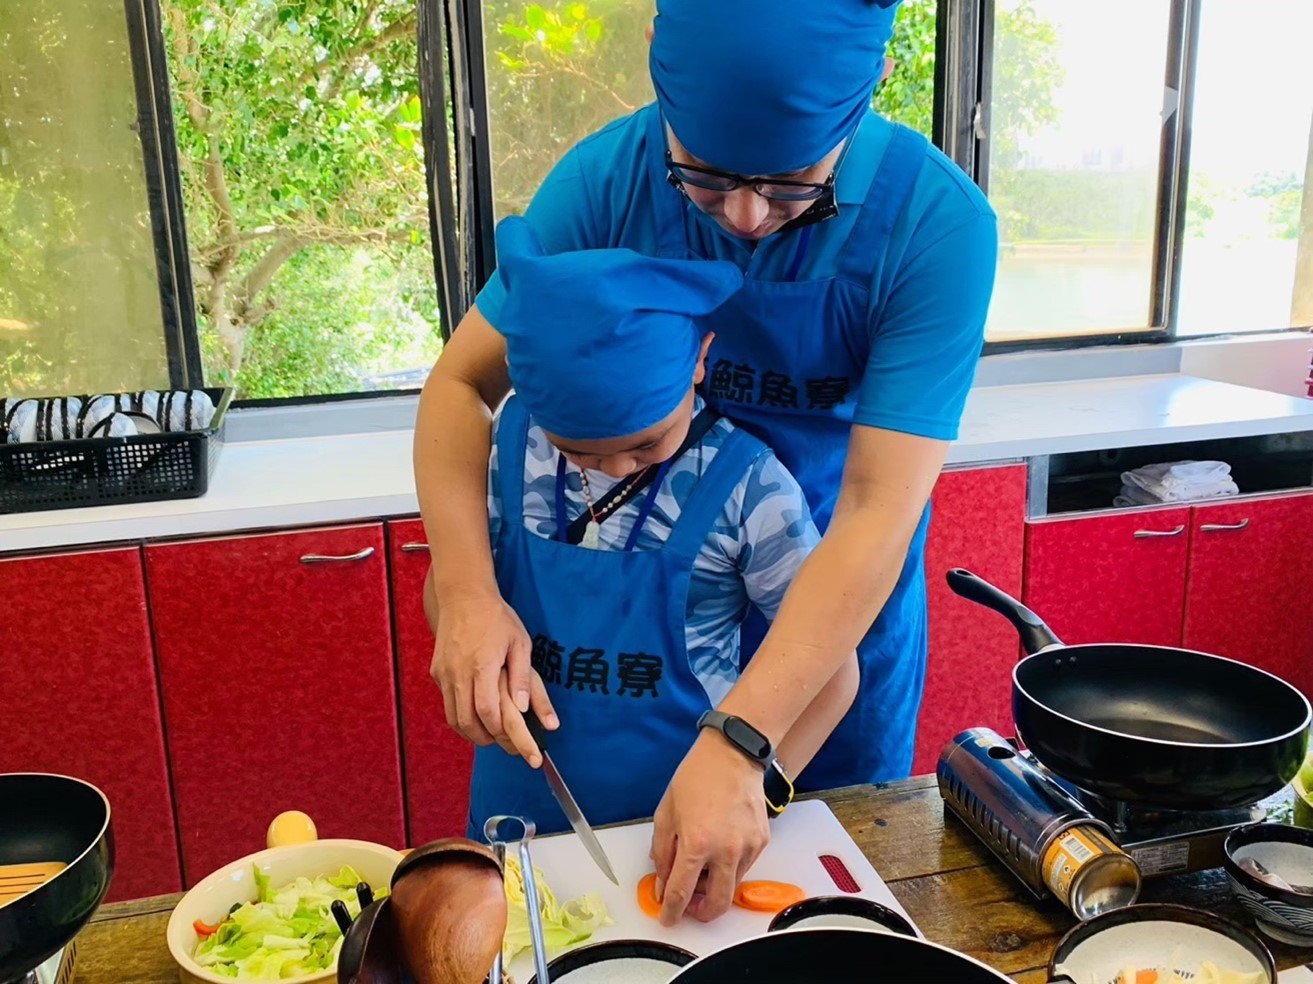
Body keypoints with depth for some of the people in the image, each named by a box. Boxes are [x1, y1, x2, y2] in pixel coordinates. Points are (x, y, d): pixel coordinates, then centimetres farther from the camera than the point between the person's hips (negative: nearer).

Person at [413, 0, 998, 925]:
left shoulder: (940, 225, -27)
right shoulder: (607, 179, -21)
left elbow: (876, 513, -30)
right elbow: (462, 384, -14)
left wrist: (737, 746, -37)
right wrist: (467, 591, -30)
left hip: (839, 617, 0)